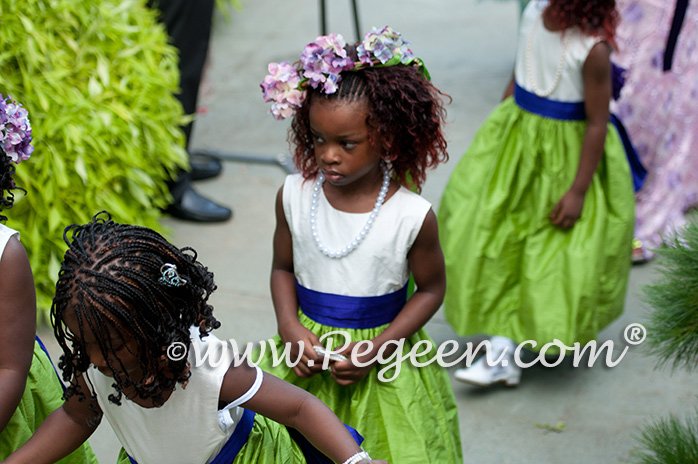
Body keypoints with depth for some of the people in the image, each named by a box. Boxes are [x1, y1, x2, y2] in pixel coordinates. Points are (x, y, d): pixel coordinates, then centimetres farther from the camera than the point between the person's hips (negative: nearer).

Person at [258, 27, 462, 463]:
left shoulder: (412, 216, -17)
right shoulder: (293, 196, -9)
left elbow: (431, 288, -5)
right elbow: (283, 268, 5)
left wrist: (378, 348, -14)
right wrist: (291, 328, -12)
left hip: (382, 357, -2)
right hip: (308, 350, 2)